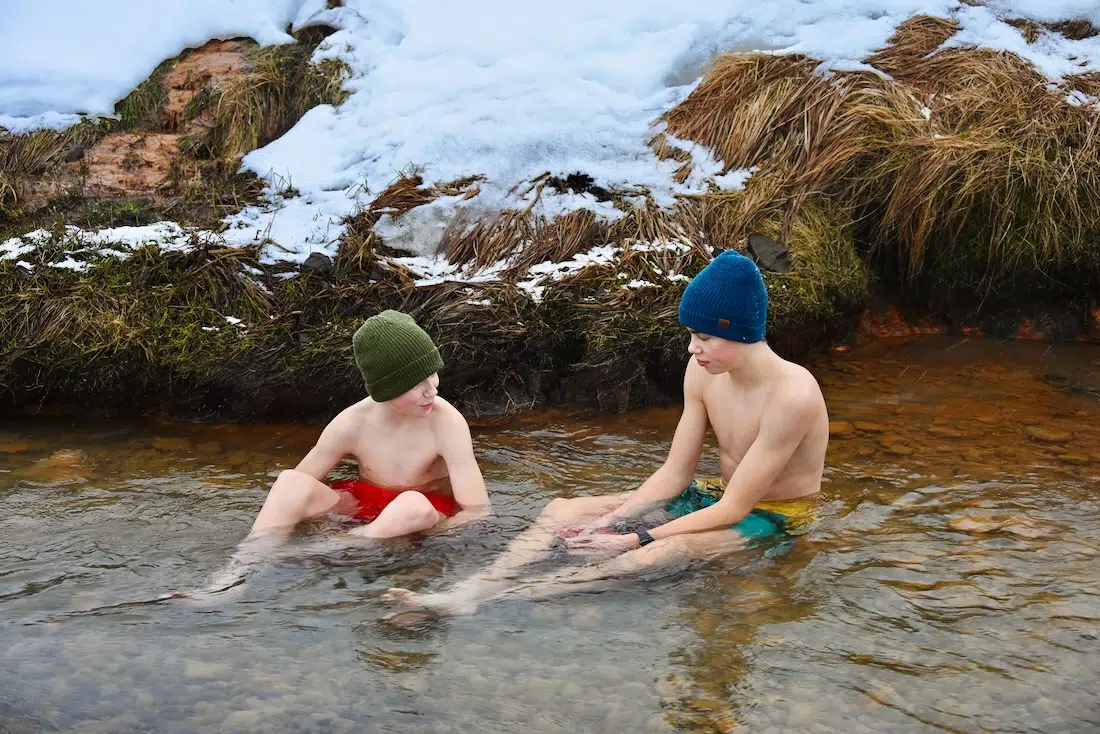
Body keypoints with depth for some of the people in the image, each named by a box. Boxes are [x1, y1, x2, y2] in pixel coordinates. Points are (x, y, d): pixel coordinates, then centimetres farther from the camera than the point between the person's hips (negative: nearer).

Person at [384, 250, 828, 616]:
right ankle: (470, 591, -27)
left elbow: (735, 508, -25)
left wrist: (631, 540, -27)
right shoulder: (703, 370, -5)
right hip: (716, 498, 8)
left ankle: (506, 595, -44)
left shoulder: (792, 395, -27)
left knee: (670, 549, -39)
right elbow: (674, 474, -1)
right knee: (564, 510, -8)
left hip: (775, 520, -7)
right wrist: (607, 523, -16)